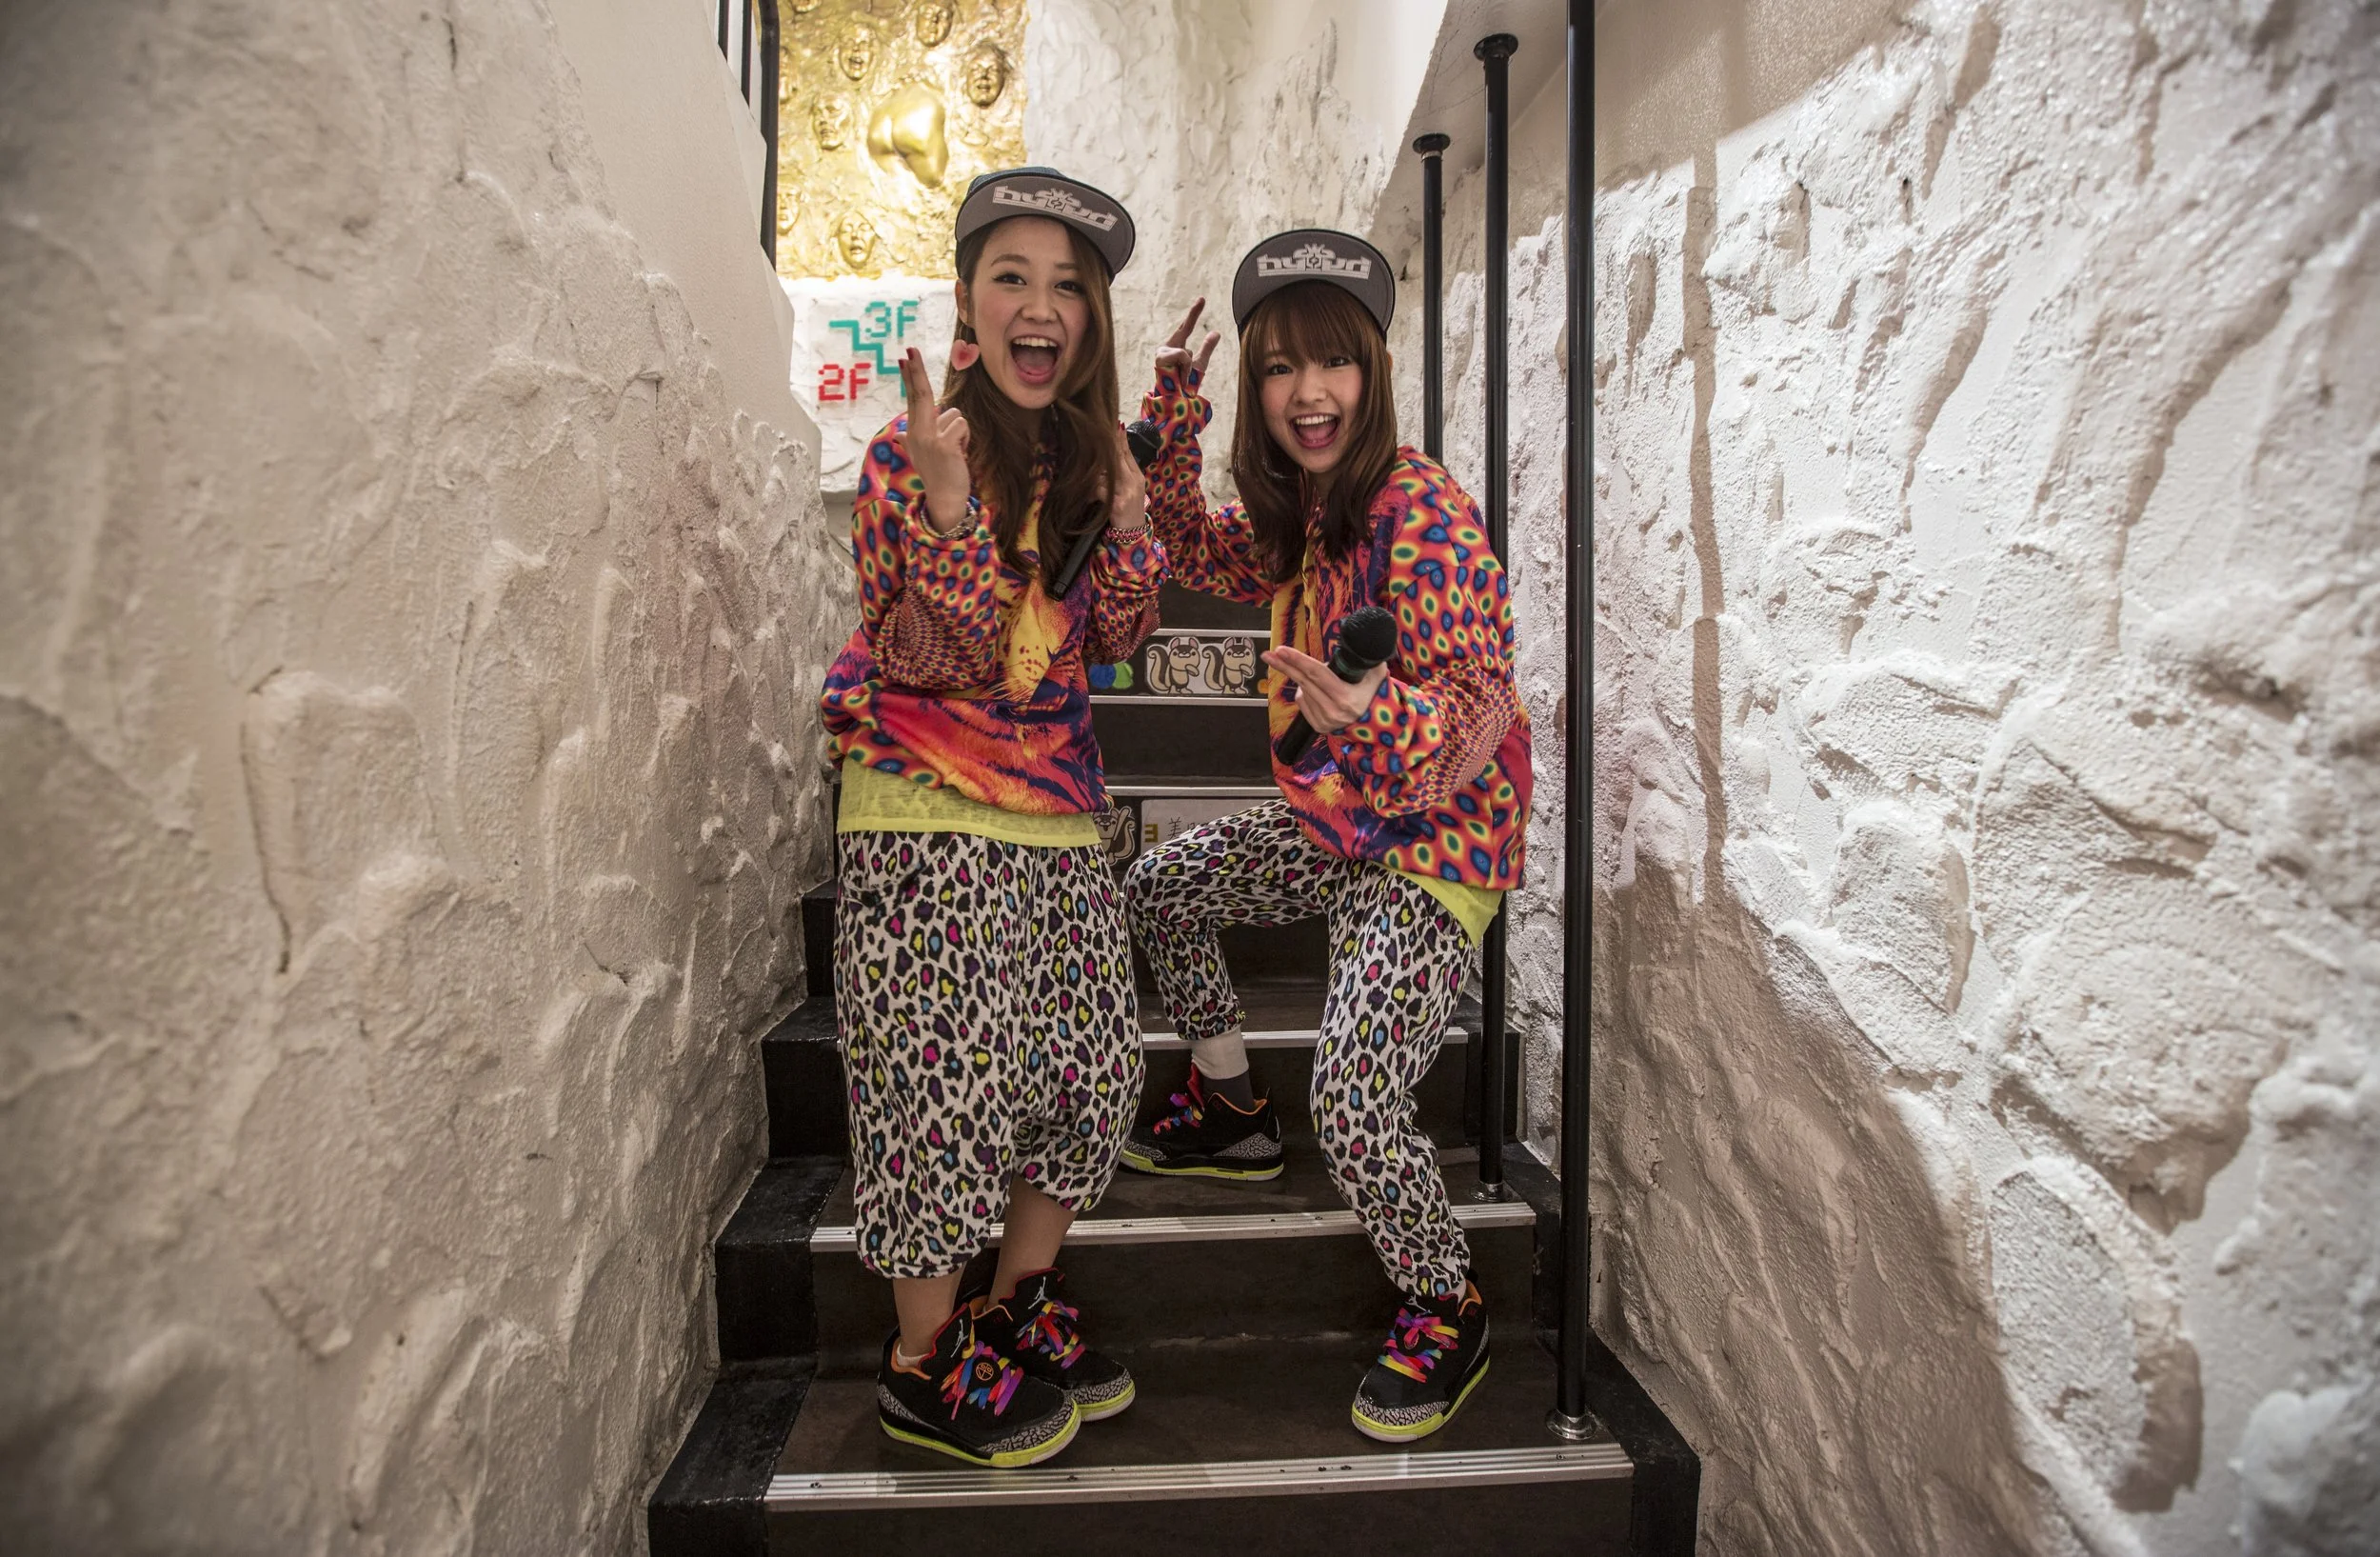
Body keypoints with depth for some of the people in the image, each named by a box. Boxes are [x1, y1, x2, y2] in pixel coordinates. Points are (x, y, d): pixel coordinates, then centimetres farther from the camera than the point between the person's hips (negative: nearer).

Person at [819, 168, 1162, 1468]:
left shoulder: (1086, 451, 11)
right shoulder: (910, 451, -7)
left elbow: (1113, 640, 7)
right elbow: (932, 654, -16)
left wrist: (1127, 515, -8)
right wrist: (946, 497, -28)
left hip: (1056, 803, 7)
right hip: (927, 810, -7)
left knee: (1091, 1065, 9)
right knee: (952, 1080, -4)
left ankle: (1017, 1316, 30)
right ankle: (924, 1371, 16)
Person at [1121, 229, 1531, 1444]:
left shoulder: (1420, 509, -23)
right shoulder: (1301, 514, 4)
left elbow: (1477, 703, -26)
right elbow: (1194, 552, 18)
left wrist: (1371, 712, -47)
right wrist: (1175, 417, 5)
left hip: (1434, 836, -9)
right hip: (1338, 815, 9)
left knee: (1353, 1097, -22)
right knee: (1158, 888, 20)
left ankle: (1447, 1311, 8)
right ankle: (1233, 1115, 36)